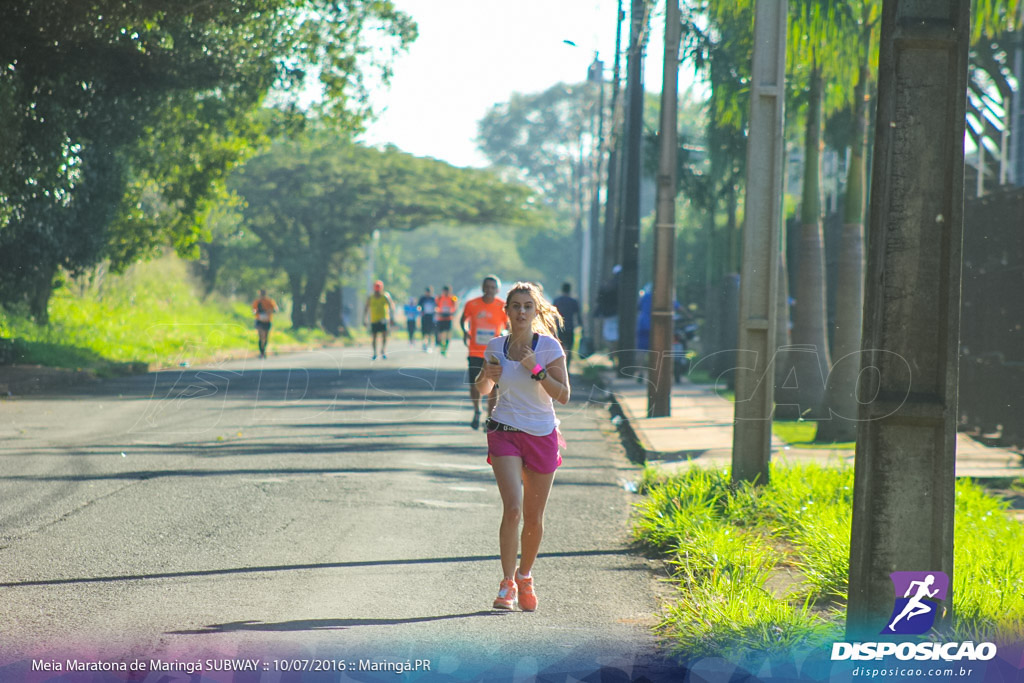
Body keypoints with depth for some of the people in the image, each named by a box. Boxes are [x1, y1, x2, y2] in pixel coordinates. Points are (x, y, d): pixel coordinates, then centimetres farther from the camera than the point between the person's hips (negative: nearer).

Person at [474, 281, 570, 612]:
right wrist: (486, 375, -7)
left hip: (542, 436, 0)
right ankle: (507, 584, -12)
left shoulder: (549, 346, -6)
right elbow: (483, 389, 16)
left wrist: (536, 369, -21)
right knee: (512, 508, -18)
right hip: (505, 433, 0)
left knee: (534, 517, 7)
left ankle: (525, 577, 30)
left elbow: (563, 396, -9)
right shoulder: (496, 347, 0)